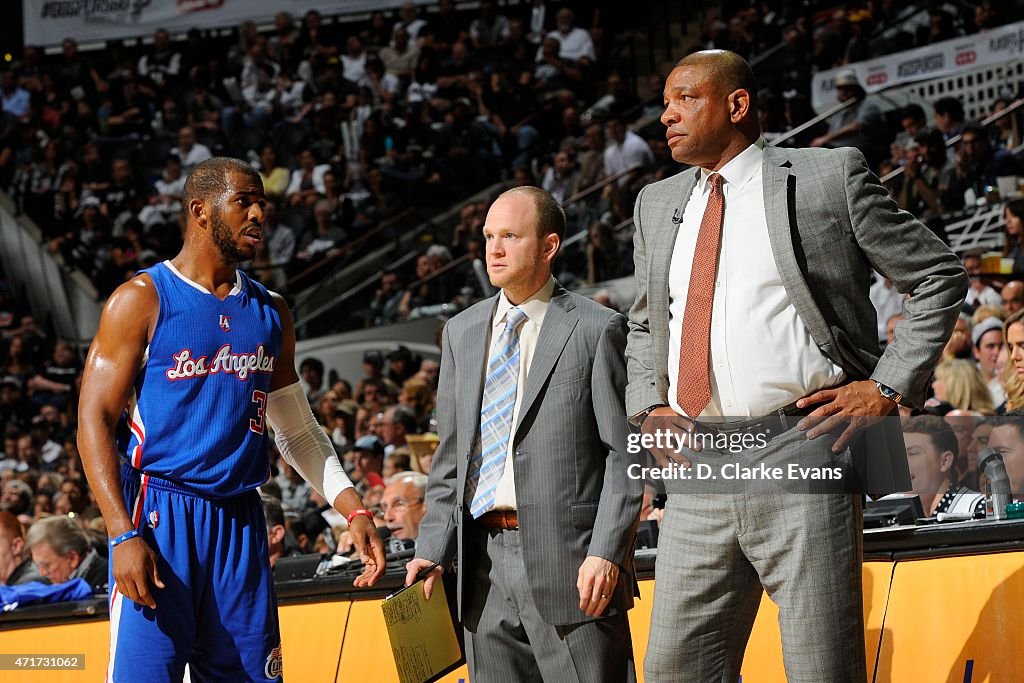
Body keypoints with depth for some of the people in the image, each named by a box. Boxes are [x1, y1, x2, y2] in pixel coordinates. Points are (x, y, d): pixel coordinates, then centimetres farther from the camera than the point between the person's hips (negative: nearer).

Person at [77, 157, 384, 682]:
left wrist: (352, 510, 7)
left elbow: (297, 430, 21)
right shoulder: (142, 300, -4)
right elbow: (95, 420, -8)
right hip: (159, 515, -6)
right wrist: (123, 535, -18)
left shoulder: (270, 314, 14)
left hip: (240, 522, 6)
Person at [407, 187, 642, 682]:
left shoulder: (597, 330, -1)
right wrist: (433, 550, 8)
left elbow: (625, 453, -5)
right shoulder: (462, 332, 15)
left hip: (567, 557, -5)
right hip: (485, 562, 5)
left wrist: (607, 552, -13)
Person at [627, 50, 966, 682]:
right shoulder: (658, 205, 17)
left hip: (802, 455, -5)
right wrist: (648, 407, 12)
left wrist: (890, 387, -4)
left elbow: (940, 276, 5)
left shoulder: (829, 178, 1)